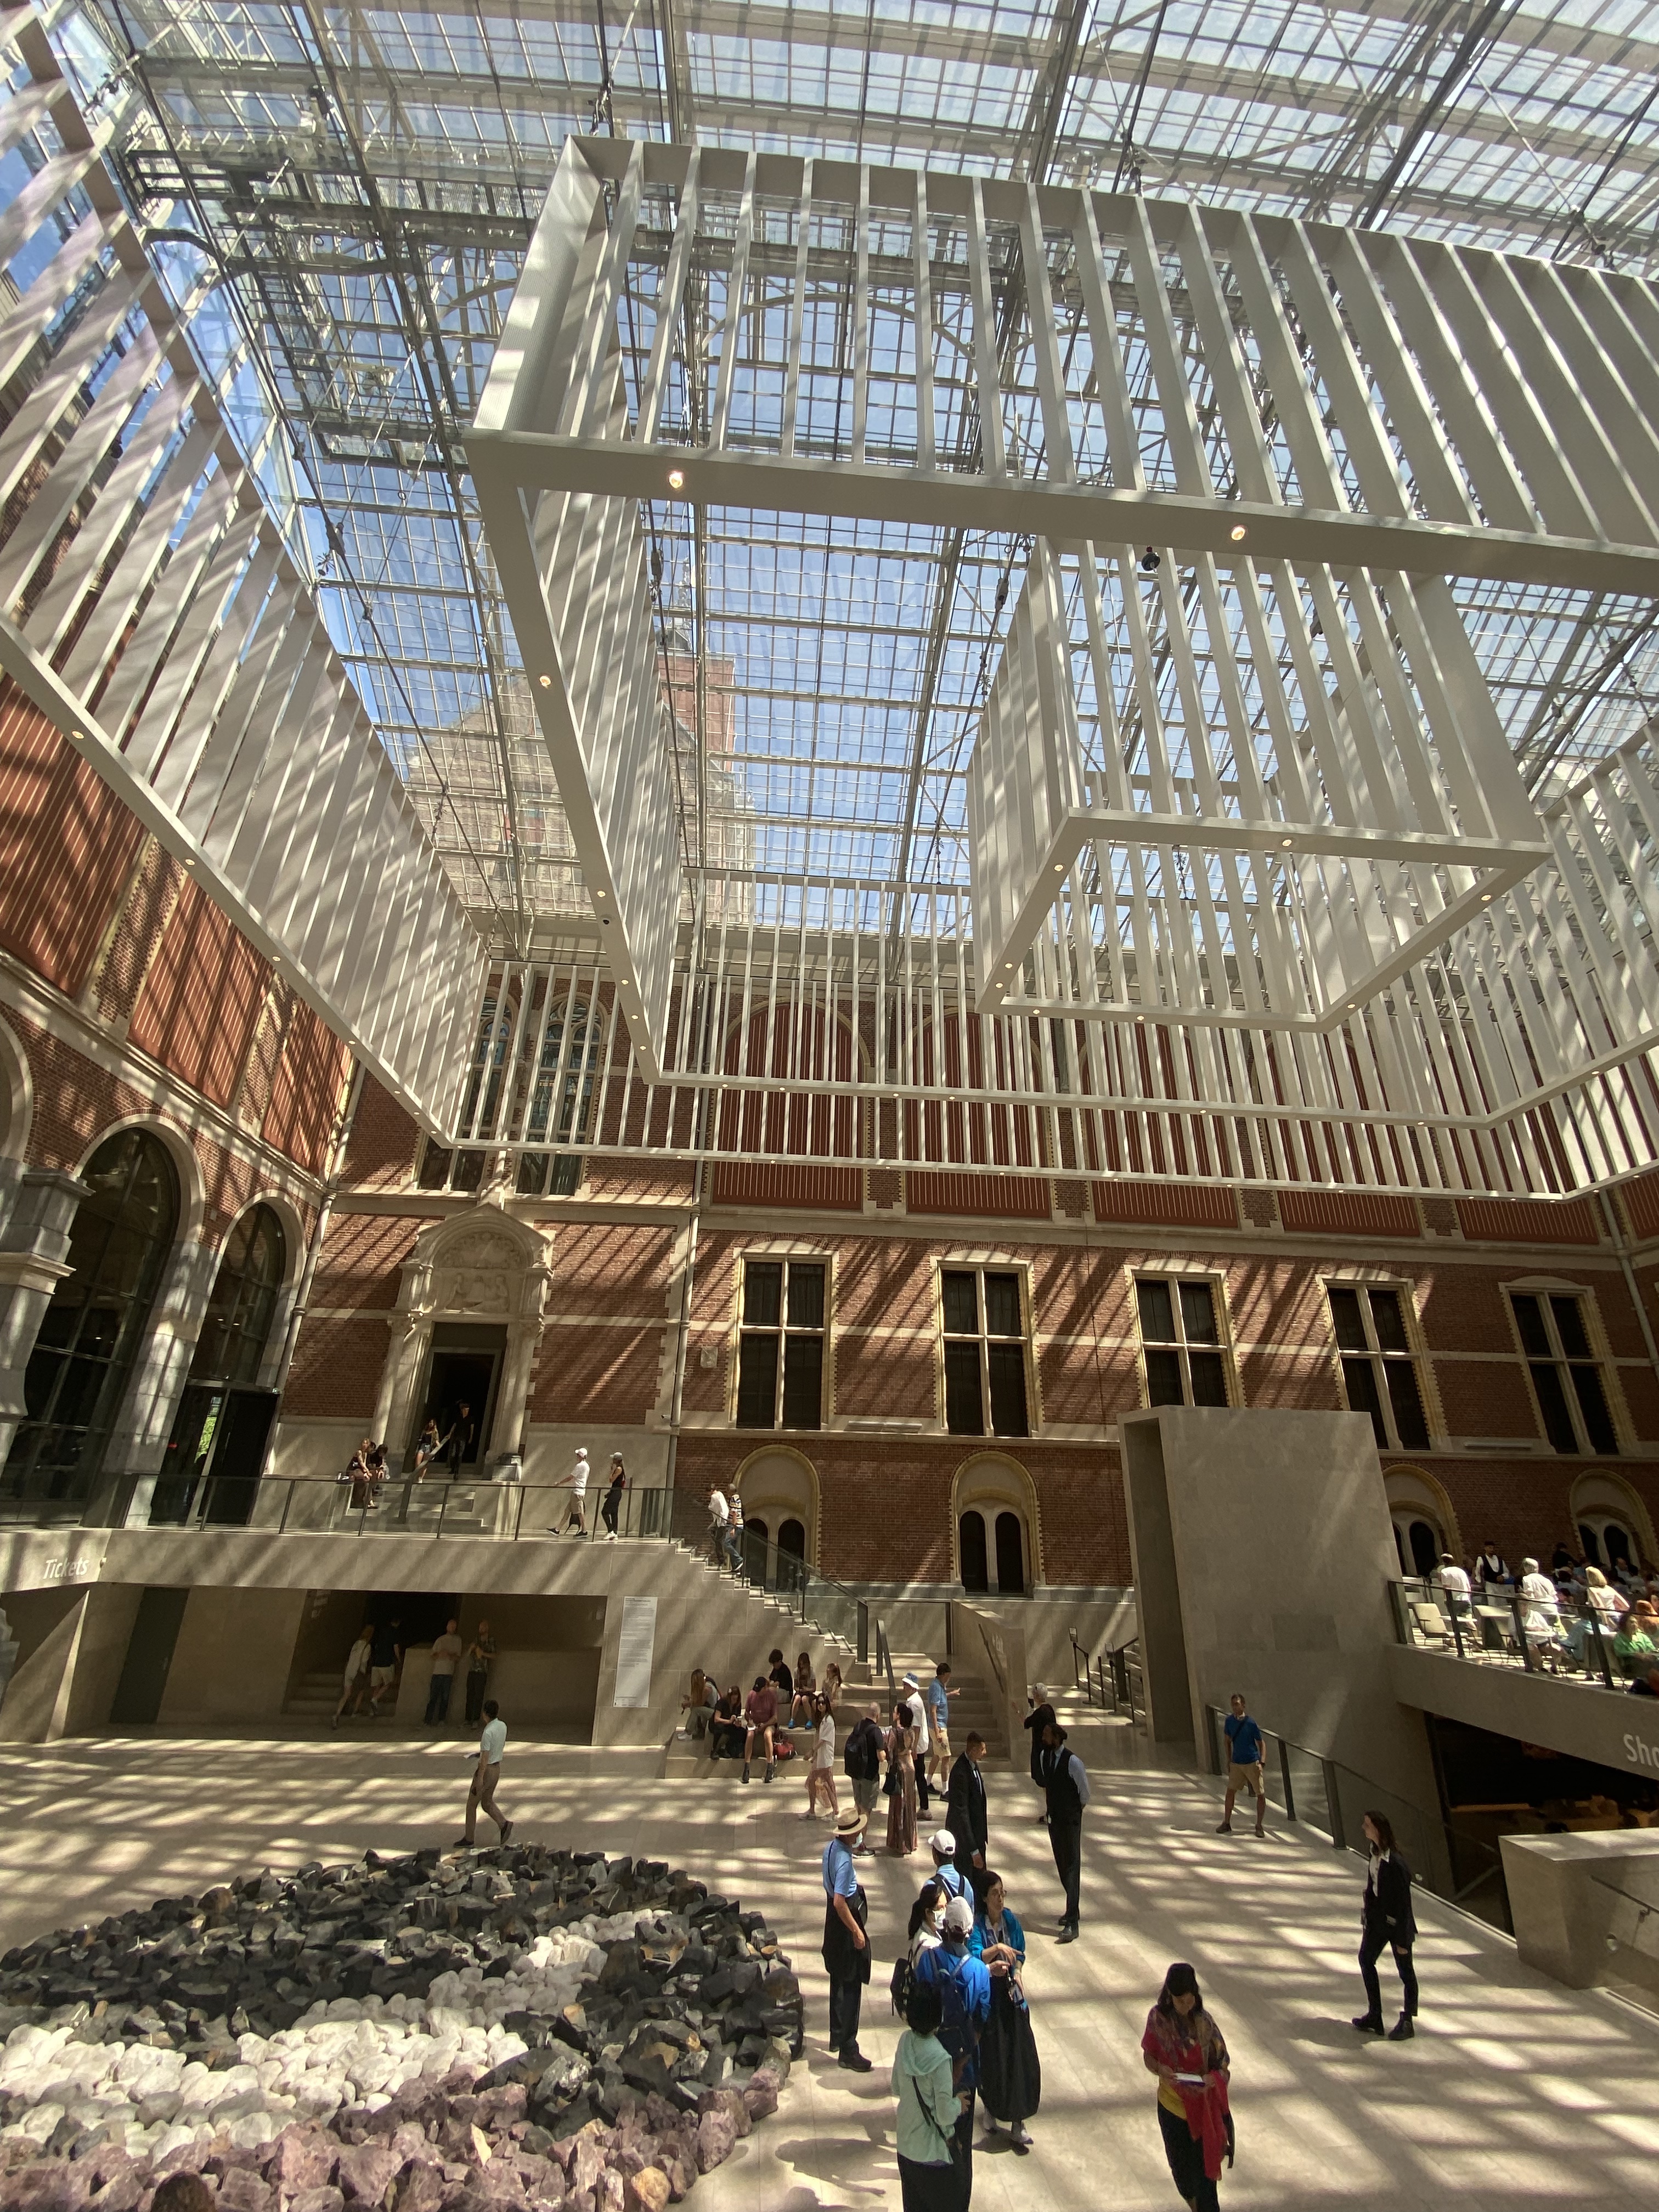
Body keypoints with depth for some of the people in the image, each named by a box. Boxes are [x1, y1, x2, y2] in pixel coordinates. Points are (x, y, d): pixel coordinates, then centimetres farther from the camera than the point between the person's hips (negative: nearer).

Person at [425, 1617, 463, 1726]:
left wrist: (449, 1655, -13)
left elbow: (458, 1656, 6)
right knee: (433, 1697, -4)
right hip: (437, 1672, -1)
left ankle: (441, 1720, 8)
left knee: (445, 1698, 0)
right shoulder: (440, 1640, 9)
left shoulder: (457, 1640, 11)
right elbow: (433, 1656, 7)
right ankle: (429, 1720, 3)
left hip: (449, 1673, 1)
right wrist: (439, 1655, -14)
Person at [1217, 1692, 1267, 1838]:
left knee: (1261, 1795, 2)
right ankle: (1226, 1824, 18)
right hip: (1236, 1764, 4)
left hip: (1252, 1764, -3)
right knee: (1230, 1792, 5)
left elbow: (1261, 1744, -5)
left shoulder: (1250, 1723, -15)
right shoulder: (1229, 1721, -4)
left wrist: (1261, 1762, -14)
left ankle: (1259, 1826, 22)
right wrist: (1229, 1760, 9)